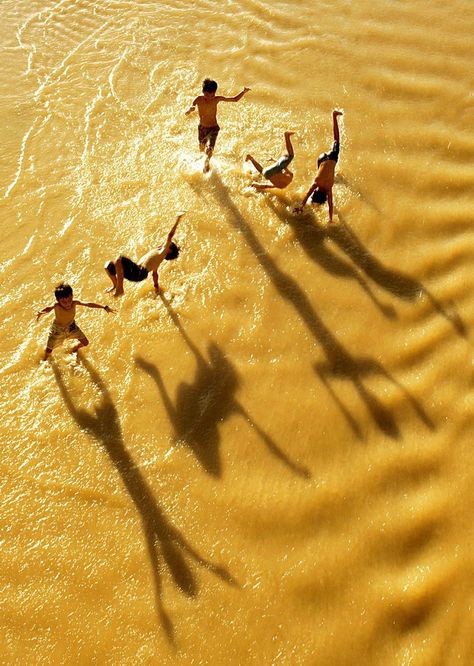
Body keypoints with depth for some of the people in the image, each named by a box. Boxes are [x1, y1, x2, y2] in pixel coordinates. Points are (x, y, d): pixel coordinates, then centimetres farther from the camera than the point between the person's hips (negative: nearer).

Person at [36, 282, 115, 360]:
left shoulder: (74, 303, -28)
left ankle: (75, 348, 45)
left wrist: (104, 307, -31)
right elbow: (49, 308, -56)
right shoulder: (57, 306, -37)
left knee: (85, 343, 10)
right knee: (49, 350, 5)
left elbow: (89, 304, -26)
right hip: (58, 329, -3)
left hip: (71, 326, 3)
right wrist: (41, 312, -79)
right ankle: (45, 360, 43)